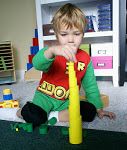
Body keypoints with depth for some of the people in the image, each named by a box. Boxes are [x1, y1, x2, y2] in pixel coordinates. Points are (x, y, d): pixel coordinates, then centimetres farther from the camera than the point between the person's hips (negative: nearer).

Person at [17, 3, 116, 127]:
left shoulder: (85, 59, -3)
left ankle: (53, 116, -10)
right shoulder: (53, 53, -14)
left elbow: (90, 85, 7)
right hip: (46, 96, -3)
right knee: (33, 117, -30)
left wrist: (99, 108, 7)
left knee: (90, 112, -19)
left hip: (67, 101, 4)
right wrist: (51, 50, -61)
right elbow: (37, 64, -39)